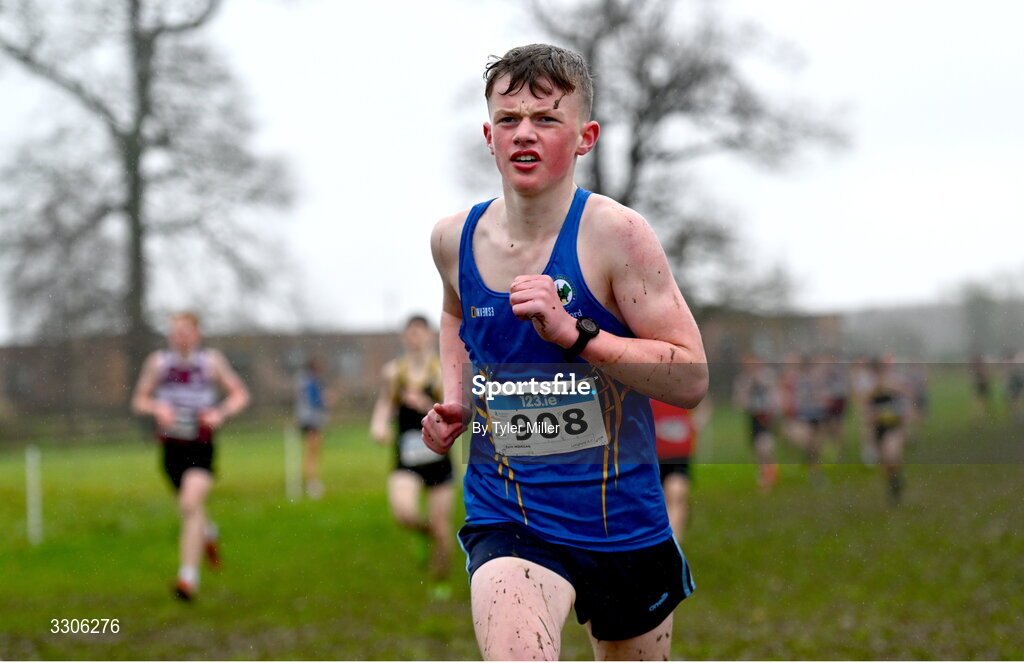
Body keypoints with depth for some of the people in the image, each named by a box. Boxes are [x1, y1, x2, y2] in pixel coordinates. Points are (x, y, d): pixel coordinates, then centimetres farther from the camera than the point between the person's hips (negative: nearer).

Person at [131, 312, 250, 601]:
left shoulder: (212, 361, -1)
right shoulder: (158, 362, 2)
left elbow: (240, 394, 8)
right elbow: (139, 400, 9)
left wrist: (221, 413, -11)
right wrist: (157, 408, -13)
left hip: (201, 445, -3)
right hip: (171, 445, 3)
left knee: (191, 504, -21)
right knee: (188, 508, 15)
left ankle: (189, 576, -20)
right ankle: (208, 533, 52)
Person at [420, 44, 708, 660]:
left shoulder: (614, 233, -15)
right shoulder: (455, 237, -1)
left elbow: (692, 379, -17)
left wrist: (574, 333, -27)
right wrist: (454, 400, 7)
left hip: (622, 517, -1)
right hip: (505, 516, 1)